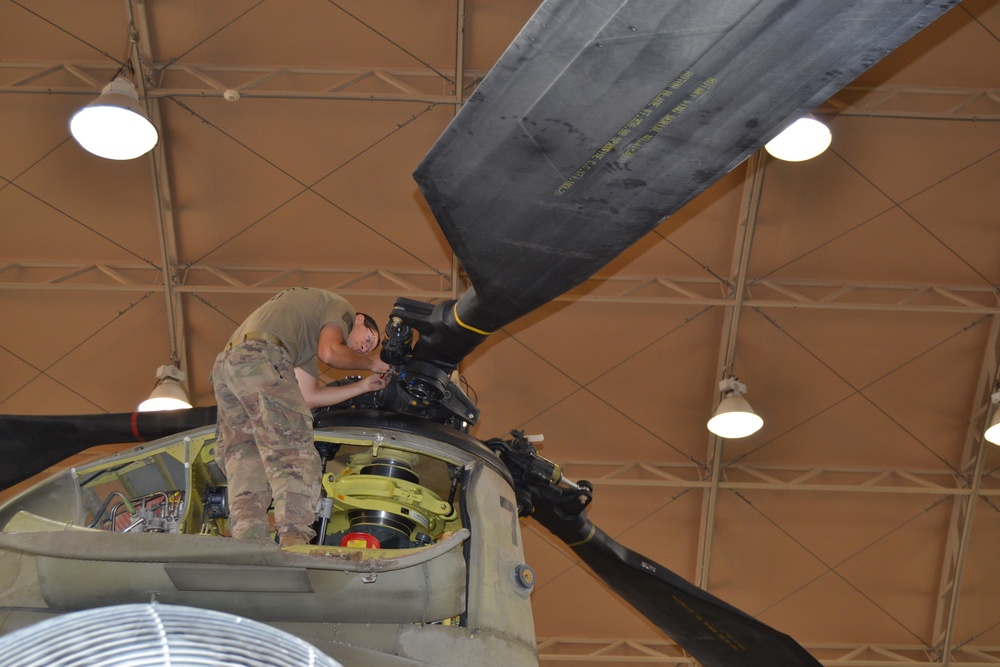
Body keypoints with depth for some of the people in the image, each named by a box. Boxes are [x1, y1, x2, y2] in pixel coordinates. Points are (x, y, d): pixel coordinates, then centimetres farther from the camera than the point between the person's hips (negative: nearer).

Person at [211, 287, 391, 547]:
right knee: (294, 455, -13)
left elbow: (309, 396, 35)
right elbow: (330, 352, -3)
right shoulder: (341, 307, 16)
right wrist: (371, 363, 14)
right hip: (260, 355, -9)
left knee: (246, 463, 5)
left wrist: (363, 386, 44)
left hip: (225, 364, 9)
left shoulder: (309, 339, 40)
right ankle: (295, 540, -26)